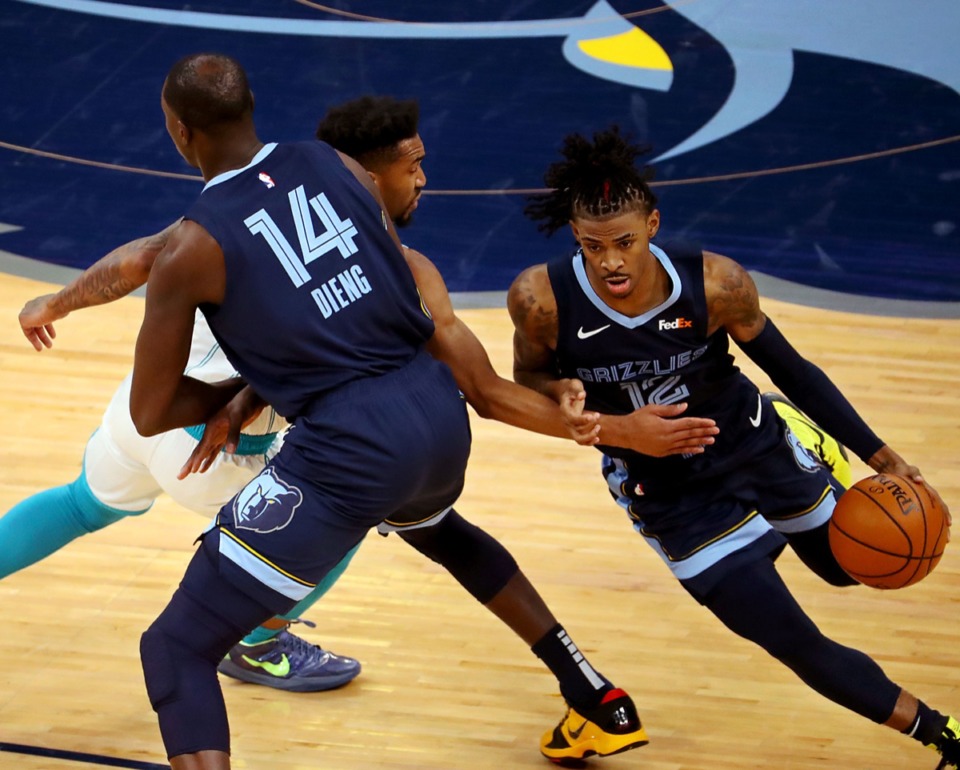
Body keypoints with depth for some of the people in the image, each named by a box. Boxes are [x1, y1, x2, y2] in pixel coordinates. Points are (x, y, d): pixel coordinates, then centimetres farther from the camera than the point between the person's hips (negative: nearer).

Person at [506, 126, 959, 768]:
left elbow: (792, 370, -11)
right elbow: (530, 380, -5)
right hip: (668, 495, -1)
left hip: (756, 445, 1)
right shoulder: (541, 299, -26)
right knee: (802, 650, -2)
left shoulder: (716, 285, -26)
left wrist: (879, 456, -10)